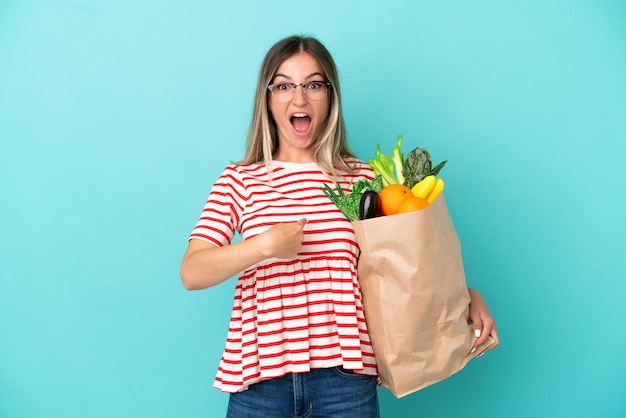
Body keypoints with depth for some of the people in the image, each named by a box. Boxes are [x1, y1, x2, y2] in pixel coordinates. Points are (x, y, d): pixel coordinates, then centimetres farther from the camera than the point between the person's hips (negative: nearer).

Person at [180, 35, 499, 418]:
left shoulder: (363, 179, 7)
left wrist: (467, 295, 0)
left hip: (346, 376, 1)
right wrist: (264, 245, -19)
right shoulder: (239, 180, 4)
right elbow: (192, 273, -4)